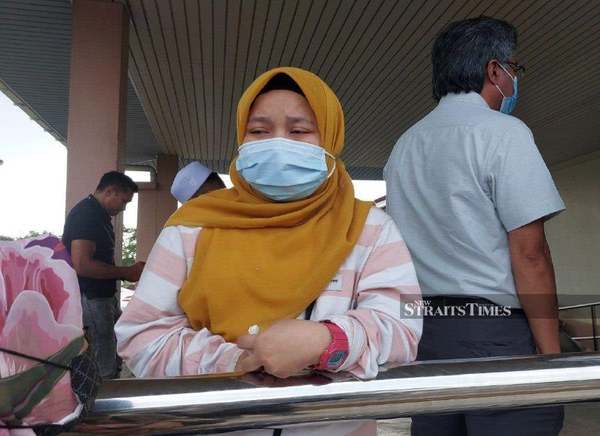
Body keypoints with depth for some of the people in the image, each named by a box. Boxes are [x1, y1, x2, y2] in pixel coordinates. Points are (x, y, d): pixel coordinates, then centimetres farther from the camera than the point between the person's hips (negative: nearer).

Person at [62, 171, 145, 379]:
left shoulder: (99, 215, 15)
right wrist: (126, 272, -16)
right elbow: (81, 265, -26)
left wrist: (128, 272, 8)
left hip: (105, 297, 10)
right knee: (103, 372, -2)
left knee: (118, 363, 16)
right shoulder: (86, 213, -16)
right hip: (91, 300, -10)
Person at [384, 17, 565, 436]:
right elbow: (528, 253, -14)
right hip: (494, 328, -6)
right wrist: (551, 352, -7)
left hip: (420, 329, 7)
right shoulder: (503, 132, -7)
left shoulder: (403, 147, 14)